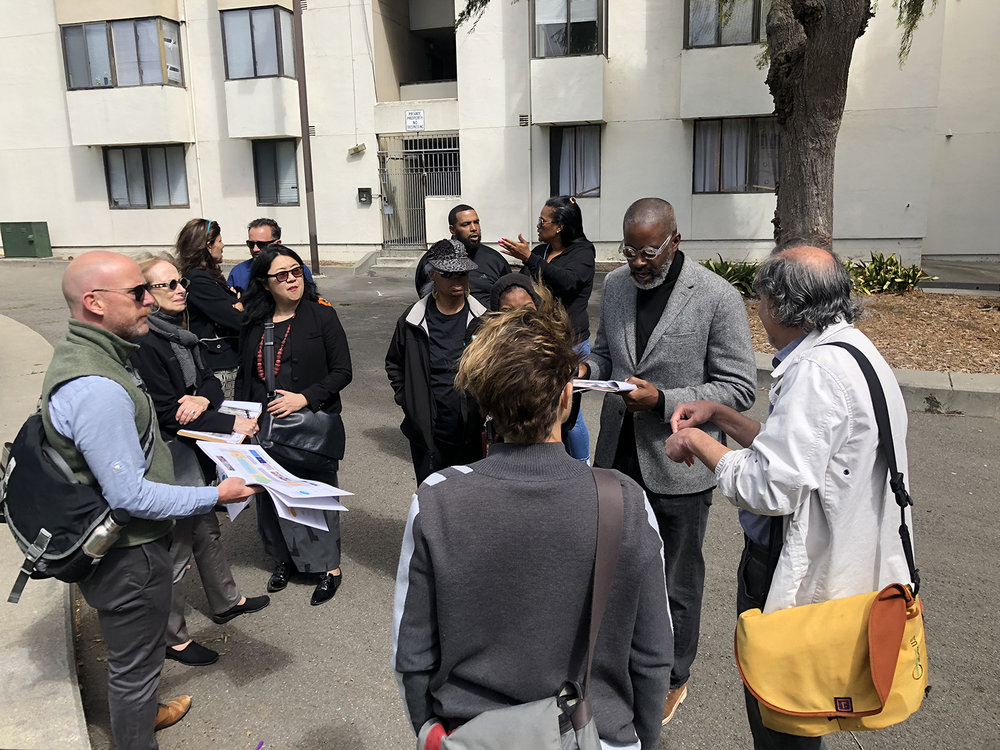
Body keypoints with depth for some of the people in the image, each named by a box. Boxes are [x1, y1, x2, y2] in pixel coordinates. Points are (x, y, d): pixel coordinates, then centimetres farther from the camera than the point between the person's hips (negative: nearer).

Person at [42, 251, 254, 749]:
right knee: (135, 662, 12)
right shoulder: (96, 389, -32)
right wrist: (215, 496, -22)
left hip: (121, 544, 10)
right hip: (127, 556, -10)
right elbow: (129, 495, -30)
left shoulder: (81, 354, 2)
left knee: (131, 652, 31)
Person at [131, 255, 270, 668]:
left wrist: (202, 399, -16)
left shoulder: (182, 332, 7)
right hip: (168, 456, -9)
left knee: (206, 528, 23)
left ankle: (226, 601, 42)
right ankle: (172, 638, 22)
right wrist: (231, 425, -20)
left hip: (195, 449, 9)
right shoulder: (144, 343, -21)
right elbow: (166, 411, -23)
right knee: (176, 547, 4)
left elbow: (210, 381, 8)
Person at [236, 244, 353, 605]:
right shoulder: (254, 324, 7)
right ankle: (284, 558, 32)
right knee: (271, 493, 12)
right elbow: (244, 375, 17)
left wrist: (305, 397, -18)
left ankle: (329, 566, 17)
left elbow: (342, 372, -7)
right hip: (265, 426, 4)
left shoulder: (322, 316, -5)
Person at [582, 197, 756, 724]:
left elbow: (739, 388, -13)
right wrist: (587, 368, -8)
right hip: (617, 457, 5)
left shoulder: (719, 299, -15)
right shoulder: (616, 285, 2)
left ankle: (673, 679, 39)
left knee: (675, 584, 14)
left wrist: (662, 399, -25)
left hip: (677, 468, -5)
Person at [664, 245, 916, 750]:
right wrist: (718, 414, 9)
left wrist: (698, 442, -15)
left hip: (796, 572, -10)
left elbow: (770, 488, -29)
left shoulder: (818, 371, -26)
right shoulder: (849, 348, 7)